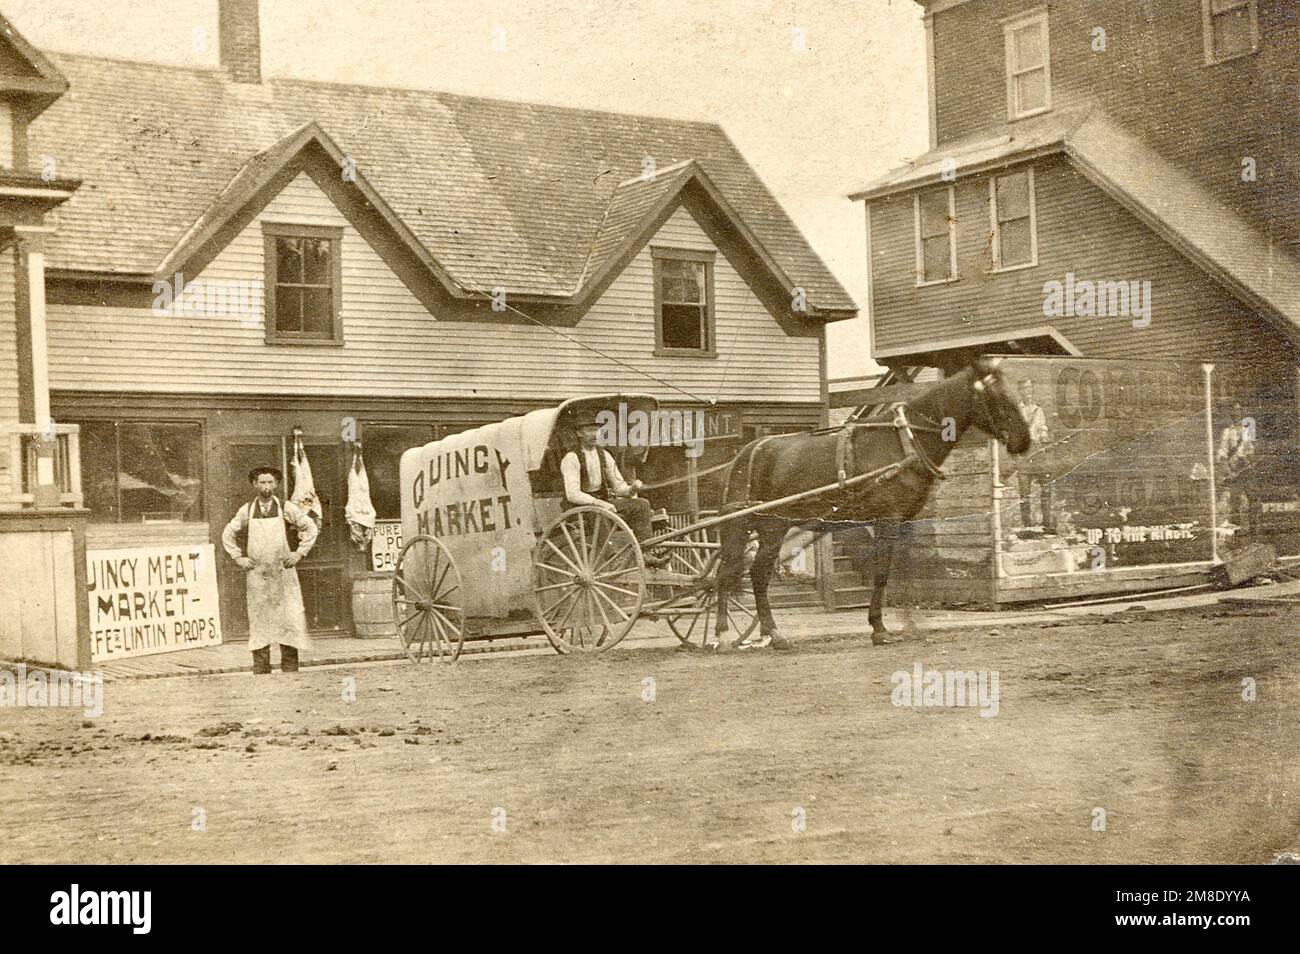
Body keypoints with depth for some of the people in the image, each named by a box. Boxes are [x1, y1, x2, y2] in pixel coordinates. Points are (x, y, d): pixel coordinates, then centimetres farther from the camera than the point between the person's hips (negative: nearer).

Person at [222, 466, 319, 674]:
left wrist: (299, 553, 3)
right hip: (256, 573, 1)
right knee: (258, 618, 0)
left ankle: (290, 669, 2)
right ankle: (260, 670, 4)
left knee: (289, 616, -5)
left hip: (283, 571, -1)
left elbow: (310, 528, 9)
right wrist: (238, 557, 8)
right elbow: (228, 534, 18)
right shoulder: (246, 511, 5)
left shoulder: (286, 508, 1)